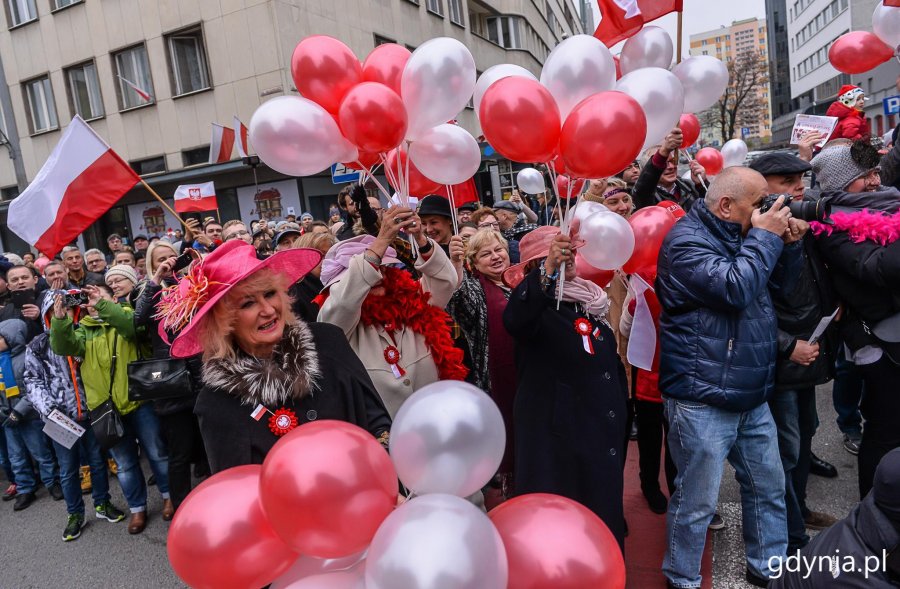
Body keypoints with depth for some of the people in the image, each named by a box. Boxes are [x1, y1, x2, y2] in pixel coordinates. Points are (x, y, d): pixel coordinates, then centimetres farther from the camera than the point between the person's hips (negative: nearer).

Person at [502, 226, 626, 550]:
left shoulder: (589, 300, 12)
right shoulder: (538, 302, -11)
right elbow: (514, 321, -38)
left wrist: (620, 410, 21)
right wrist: (549, 269, -46)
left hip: (603, 430, 8)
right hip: (557, 432, -7)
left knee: (604, 510, 19)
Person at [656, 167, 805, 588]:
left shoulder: (737, 235, 13)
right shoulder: (686, 240, -15)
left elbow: (777, 282, 22)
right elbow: (734, 288, -27)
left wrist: (788, 244, 4)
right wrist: (765, 236, -16)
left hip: (750, 397, 9)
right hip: (702, 399, -9)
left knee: (769, 488, 21)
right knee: (697, 501, 3)